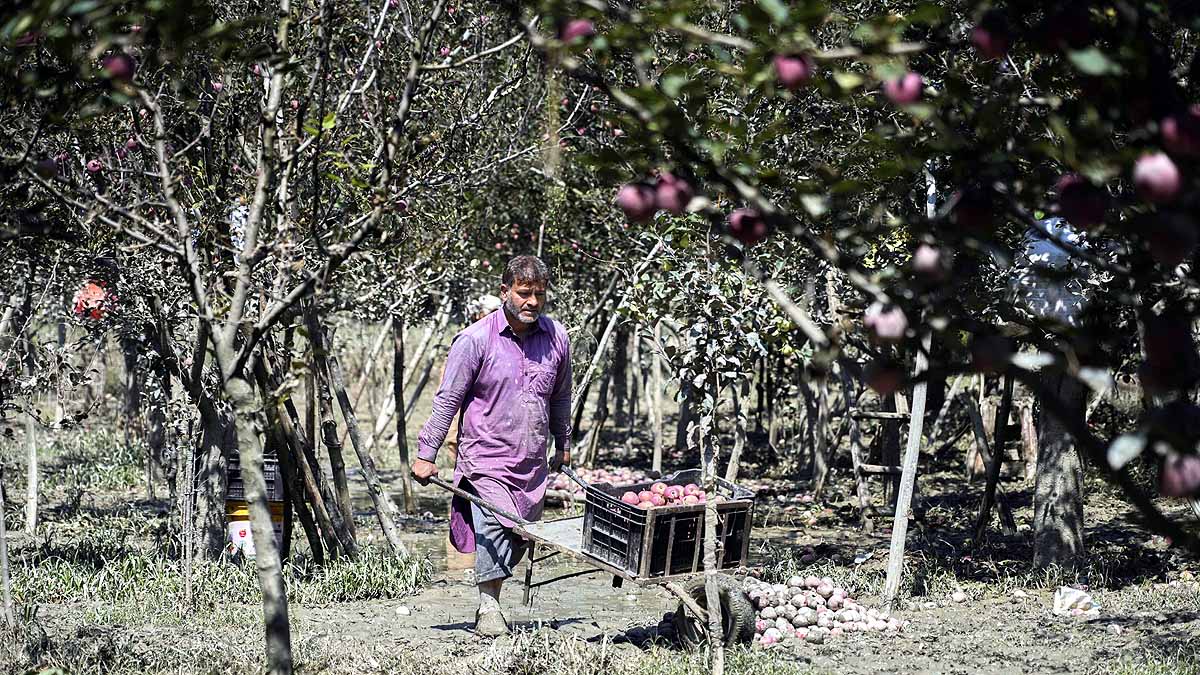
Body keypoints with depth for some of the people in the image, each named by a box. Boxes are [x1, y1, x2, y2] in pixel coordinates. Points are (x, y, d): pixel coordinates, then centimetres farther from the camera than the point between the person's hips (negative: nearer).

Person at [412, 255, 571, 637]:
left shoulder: (556, 337, 5)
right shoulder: (475, 340, -8)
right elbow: (447, 401, -4)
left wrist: (563, 444, 28)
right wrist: (426, 454, -4)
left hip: (533, 464, 5)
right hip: (486, 459, -5)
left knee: (519, 540, 7)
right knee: (496, 530, -19)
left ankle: (488, 603, 22)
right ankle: (489, 609, -9)